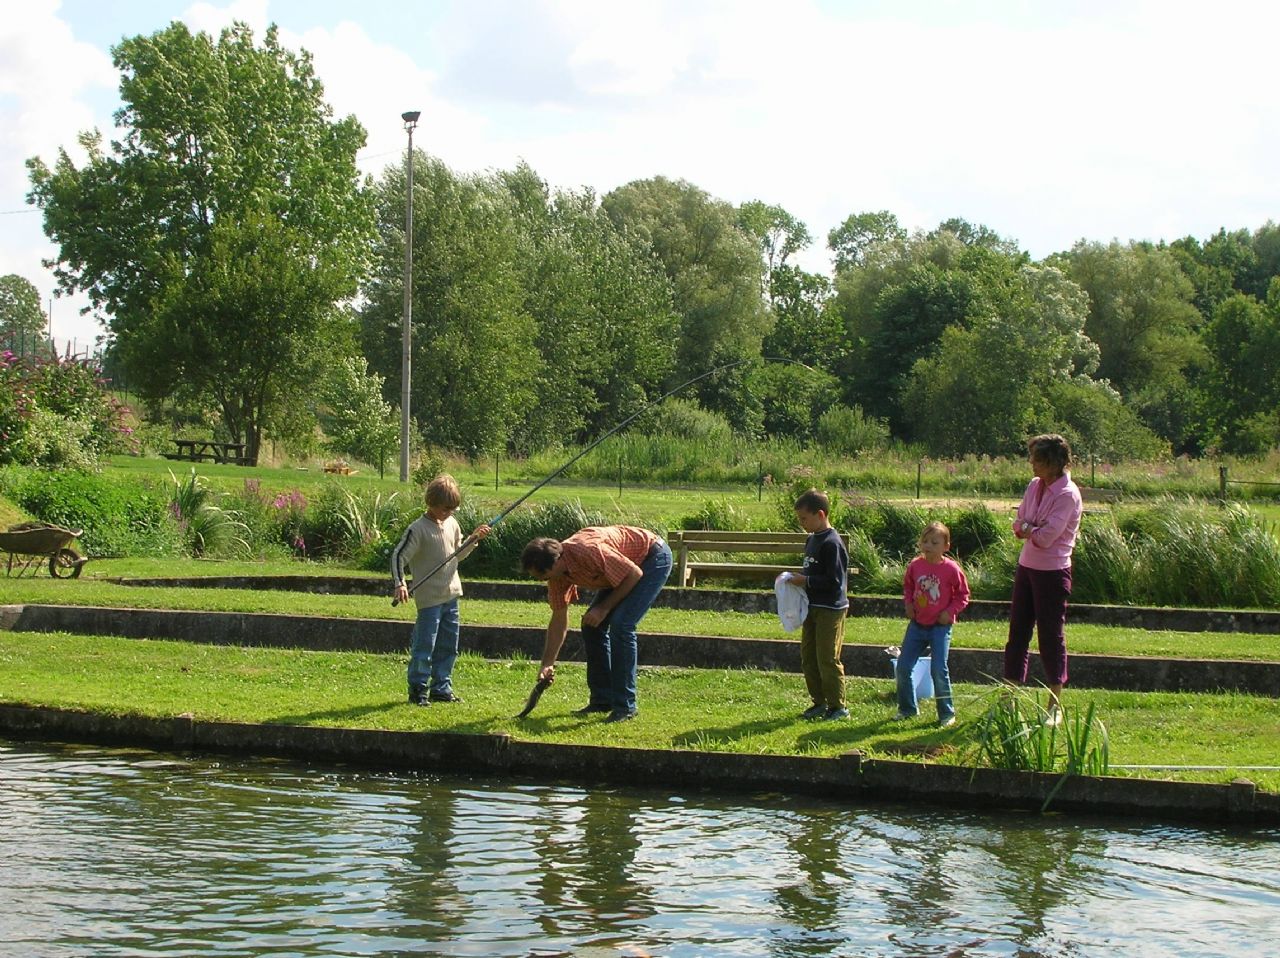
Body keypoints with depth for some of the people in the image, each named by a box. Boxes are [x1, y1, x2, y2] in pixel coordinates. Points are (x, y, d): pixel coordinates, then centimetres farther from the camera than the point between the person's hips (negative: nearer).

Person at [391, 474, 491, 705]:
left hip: (451, 595, 7)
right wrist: (399, 584, -28)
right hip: (429, 598, -7)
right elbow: (399, 556, -16)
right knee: (425, 645, -5)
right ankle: (418, 690, 5)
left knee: (448, 645, 12)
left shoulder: (451, 524, 8)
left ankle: (442, 688, 22)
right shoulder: (418, 529, -14)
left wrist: (473, 539, 8)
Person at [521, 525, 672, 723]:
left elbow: (635, 574, -27)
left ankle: (625, 706, -15)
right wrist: (547, 664, 0)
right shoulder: (558, 572, -9)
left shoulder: (589, 552, -36)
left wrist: (604, 608, -21)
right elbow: (559, 621, 1)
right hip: (624, 565, 9)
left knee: (620, 624, -20)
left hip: (654, 558, -9)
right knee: (591, 625, 4)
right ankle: (602, 700, 13)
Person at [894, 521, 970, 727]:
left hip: (940, 626, -4)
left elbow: (963, 595, -1)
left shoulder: (951, 569, -11)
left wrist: (950, 612, -13)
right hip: (917, 624, 5)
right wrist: (908, 604, 1)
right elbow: (907, 586, 17)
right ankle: (907, 708, 22)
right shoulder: (915, 565, -1)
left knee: (938, 670, -10)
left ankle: (946, 713, 4)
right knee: (902, 667, 4)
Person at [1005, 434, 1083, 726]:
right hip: (1027, 567, 7)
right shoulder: (1034, 486, 8)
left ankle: (1055, 706, 10)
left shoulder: (1067, 494, -16)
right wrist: (1032, 529, -11)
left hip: (1052, 572, -7)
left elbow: (1045, 537, -22)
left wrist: (1027, 528, -5)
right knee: (1018, 633, 9)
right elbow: (1018, 526, 9)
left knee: (1051, 636, 0)